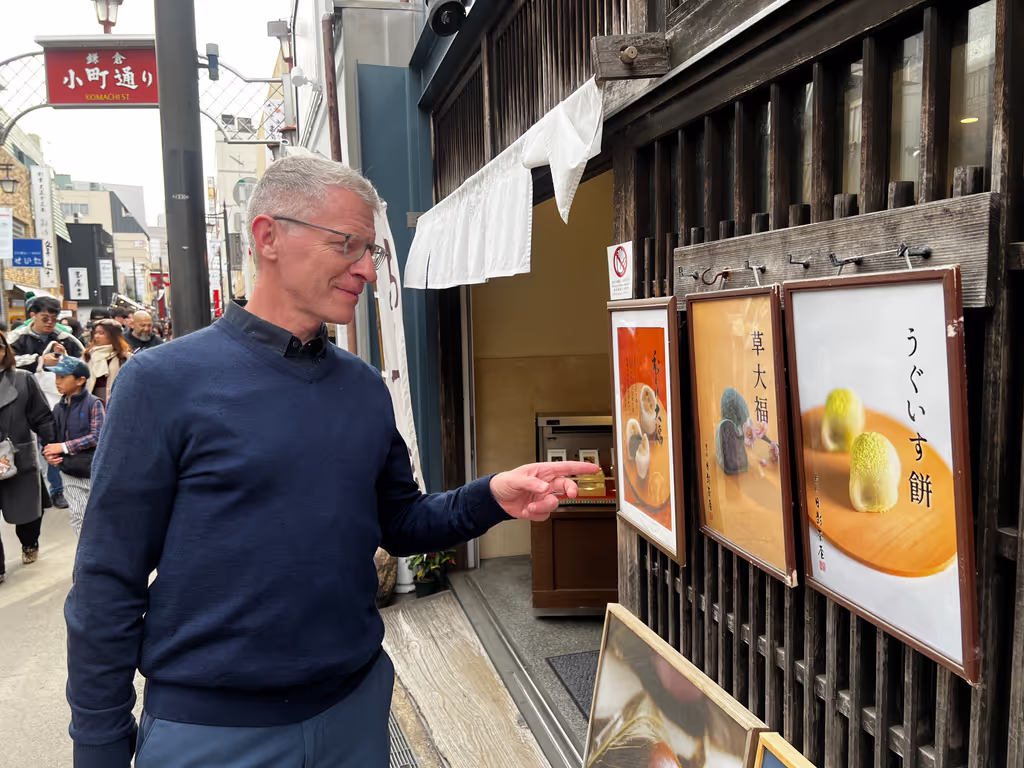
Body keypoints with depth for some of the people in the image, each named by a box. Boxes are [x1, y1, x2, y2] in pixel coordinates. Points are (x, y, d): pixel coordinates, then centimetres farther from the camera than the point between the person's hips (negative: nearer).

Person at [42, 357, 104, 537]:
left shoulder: (93, 403, -11)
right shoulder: (59, 408, 5)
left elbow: (97, 436, -18)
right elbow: (53, 437, 11)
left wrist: (64, 447, -19)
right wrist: (49, 453, -10)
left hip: (94, 471, -5)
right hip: (70, 473, 5)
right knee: (78, 517, 7)